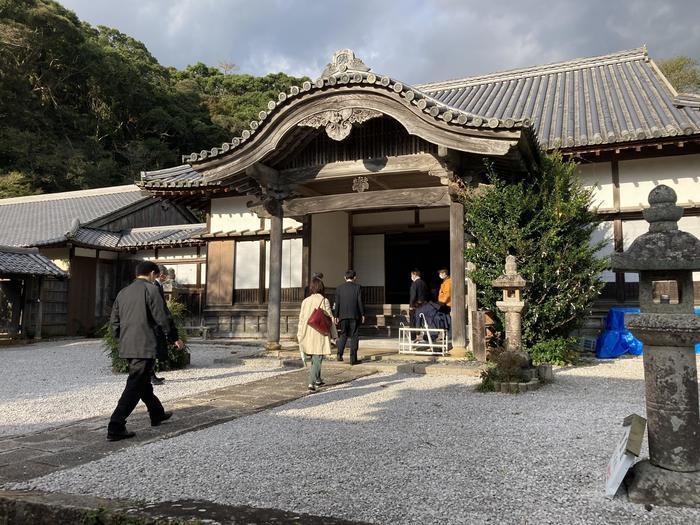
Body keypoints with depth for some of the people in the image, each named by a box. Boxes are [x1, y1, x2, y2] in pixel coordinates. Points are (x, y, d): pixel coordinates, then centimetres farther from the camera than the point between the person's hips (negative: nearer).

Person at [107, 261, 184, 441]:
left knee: (143, 381, 21)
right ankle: (115, 428, -8)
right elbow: (161, 317, -11)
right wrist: (174, 338, 0)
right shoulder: (150, 289, -8)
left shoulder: (123, 292, 14)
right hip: (144, 347, -8)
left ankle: (157, 414, 38)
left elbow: (114, 321, 15)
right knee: (134, 387, -5)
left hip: (126, 347, 8)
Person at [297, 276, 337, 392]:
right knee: (317, 359, -2)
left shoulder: (305, 301, 3)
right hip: (320, 334, -5)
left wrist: (299, 334, 16)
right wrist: (334, 334, 3)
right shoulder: (324, 301, -9)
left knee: (314, 358, 20)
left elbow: (301, 318, 8)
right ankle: (312, 383, -13)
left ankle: (318, 380, 33)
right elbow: (329, 319, -6)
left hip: (308, 335, 5)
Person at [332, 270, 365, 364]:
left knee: (343, 334, 17)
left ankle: (339, 353, 1)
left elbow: (337, 303, 3)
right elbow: (360, 302, -4)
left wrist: (335, 316, 8)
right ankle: (353, 359, 3)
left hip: (343, 315, 2)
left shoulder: (339, 288, 3)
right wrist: (362, 314, 4)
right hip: (354, 315, -2)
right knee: (354, 336, 4)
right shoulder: (358, 287, -3)